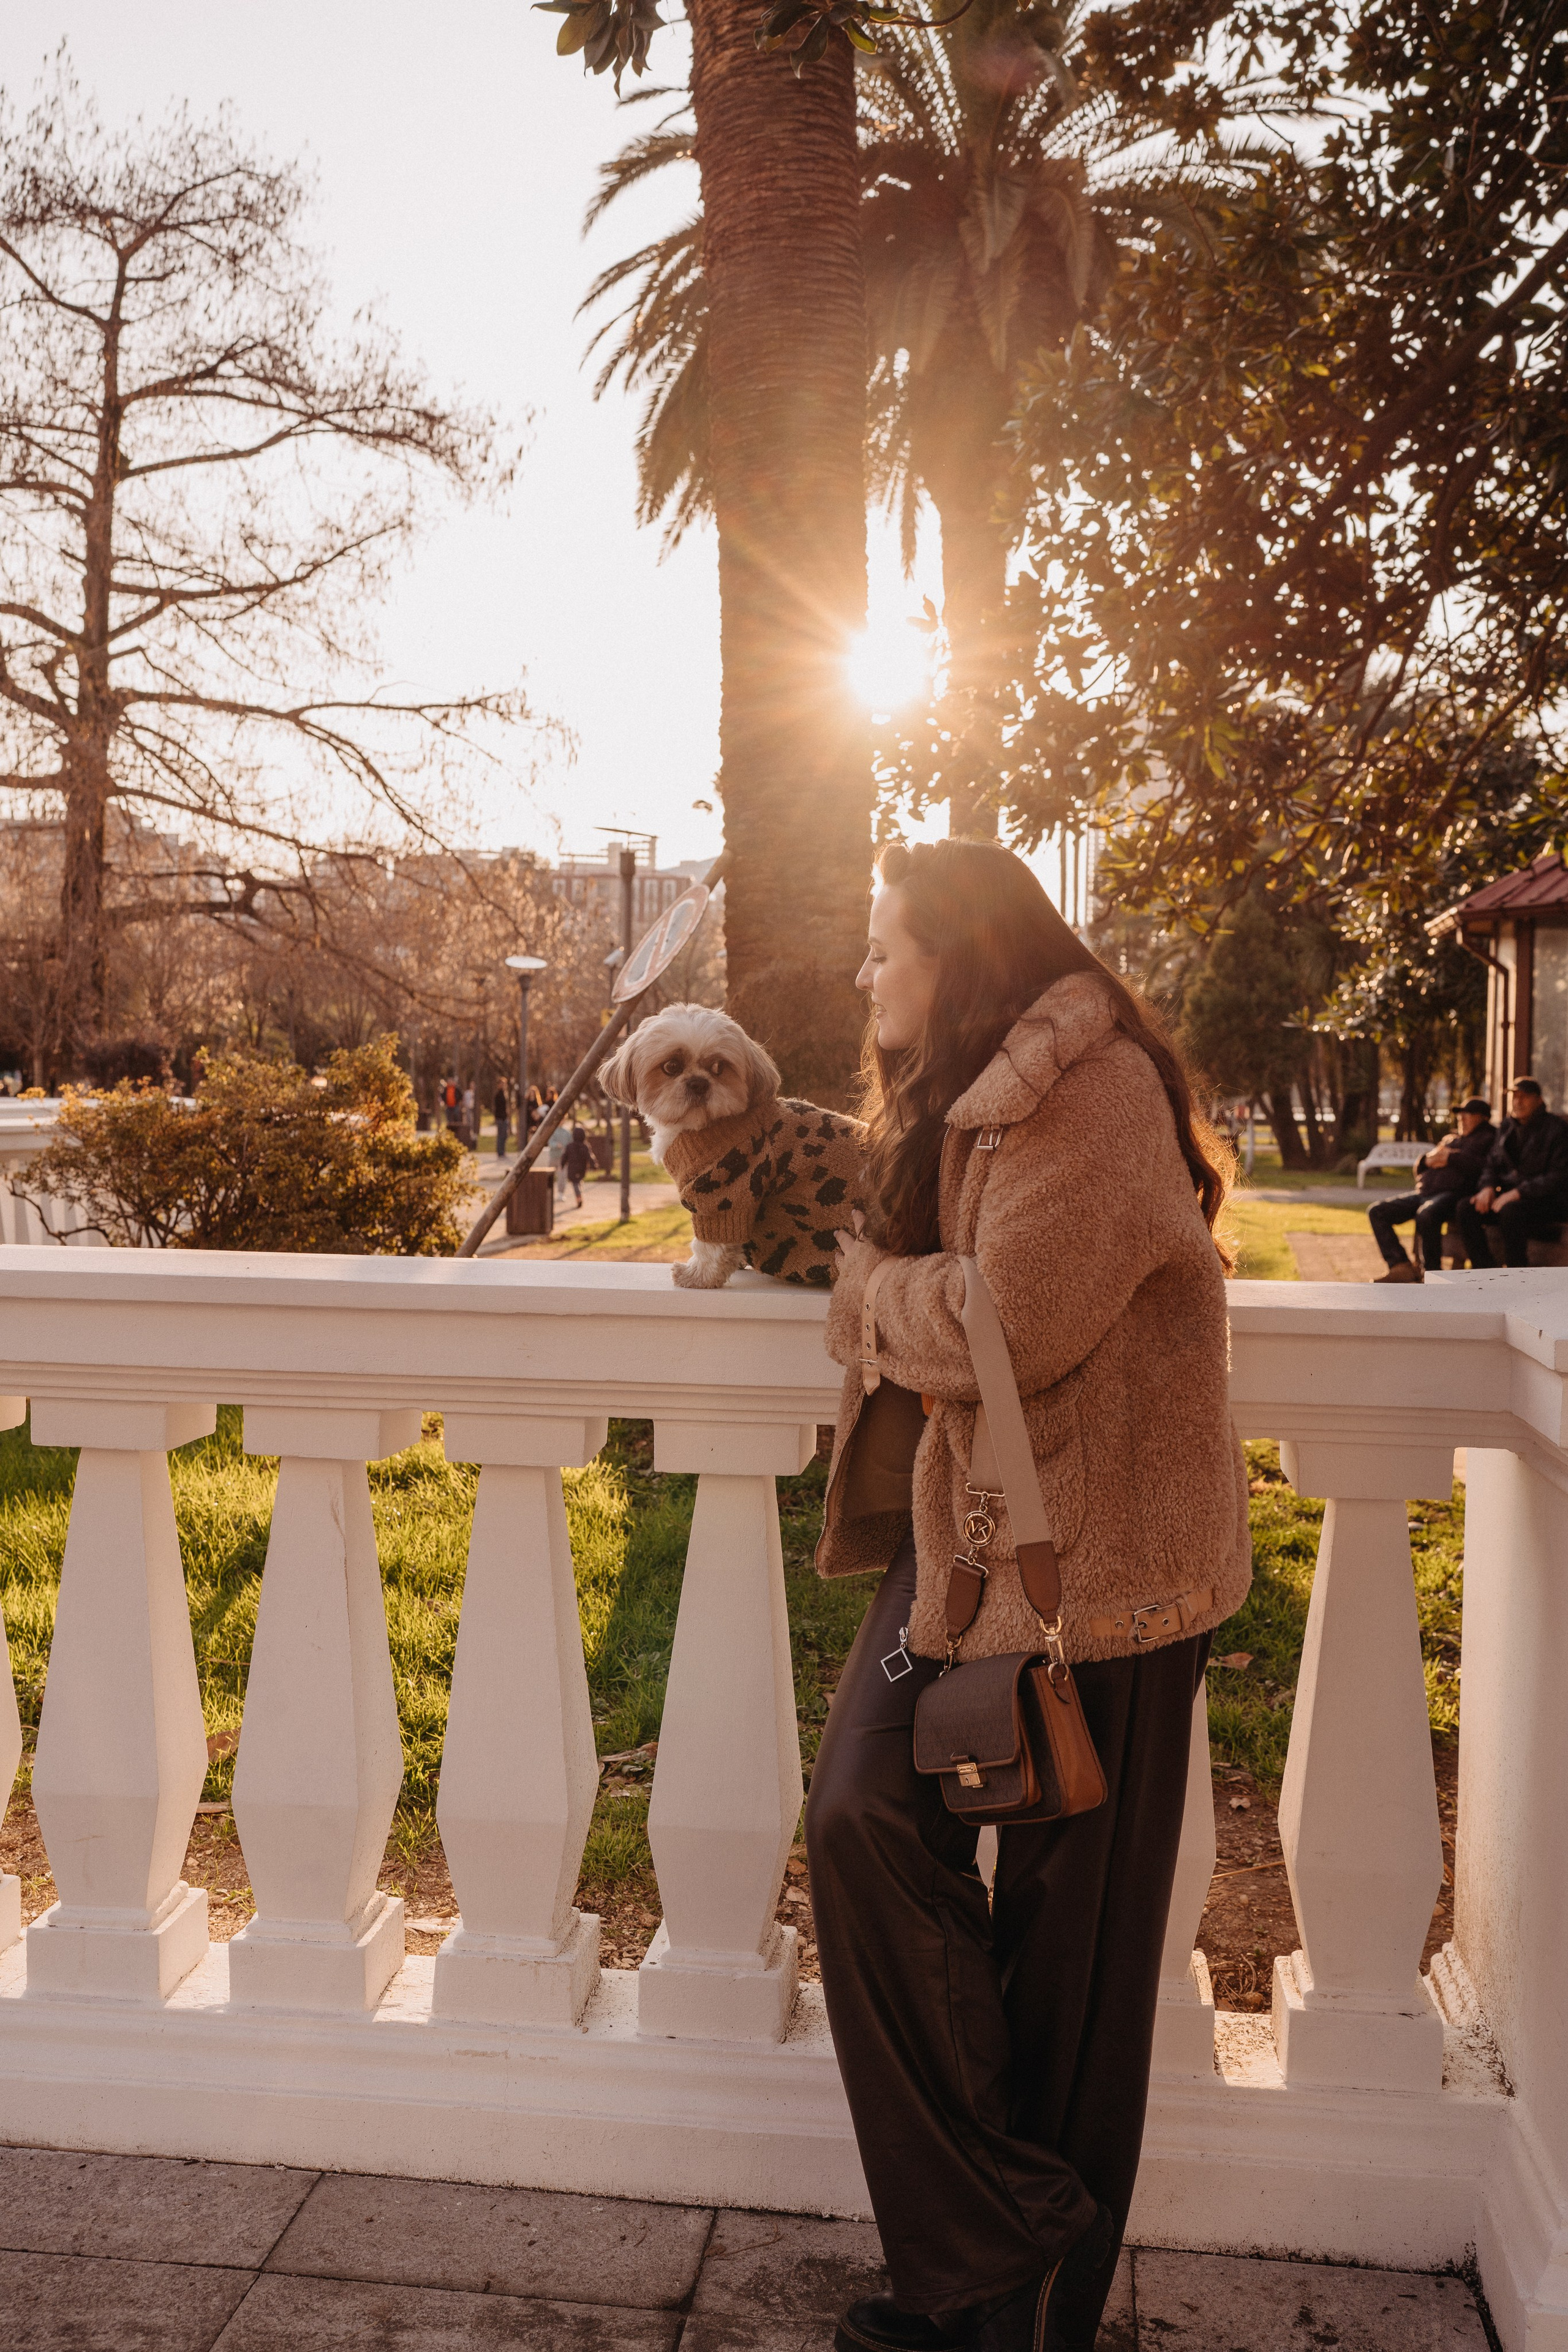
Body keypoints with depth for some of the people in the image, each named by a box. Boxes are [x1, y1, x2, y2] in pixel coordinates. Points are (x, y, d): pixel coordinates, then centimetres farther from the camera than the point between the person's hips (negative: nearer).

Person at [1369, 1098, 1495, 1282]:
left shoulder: (1488, 1139, 8)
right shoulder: (1450, 1139, 31)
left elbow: (1484, 1165, -13)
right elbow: (1420, 1166, 27)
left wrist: (1449, 1158, -5)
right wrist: (1429, 1159, 3)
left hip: (1453, 1193, -8)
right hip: (1424, 1193, 8)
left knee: (1426, 1213, -40)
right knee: (1377, 1211, -7)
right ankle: (1401, 1266, -20)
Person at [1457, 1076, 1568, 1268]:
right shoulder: (1508, 1128, 13)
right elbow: (1492, 1164, 17)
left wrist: (1518, 1193, -24)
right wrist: (1488, 1187, -7)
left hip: (1547, 1202, -7)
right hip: (1509, 1196, 7)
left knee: (1510, 1211, -37)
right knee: (1466, 1207, -17)